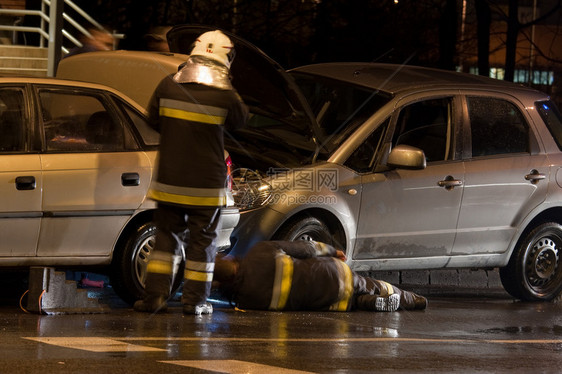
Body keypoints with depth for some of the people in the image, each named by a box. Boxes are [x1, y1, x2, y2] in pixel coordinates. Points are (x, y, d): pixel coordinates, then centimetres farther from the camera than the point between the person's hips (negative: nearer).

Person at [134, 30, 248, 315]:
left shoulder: (168, 85, -3)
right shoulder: (224, 94, -12)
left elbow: (153, 120, 10)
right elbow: (239, 121, 6)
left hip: (170, 177, 3)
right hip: (206, 182, -3)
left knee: (167, 233, 13)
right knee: (202, 239, 7)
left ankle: (155, 296, 8)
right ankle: (195, 300, 8)